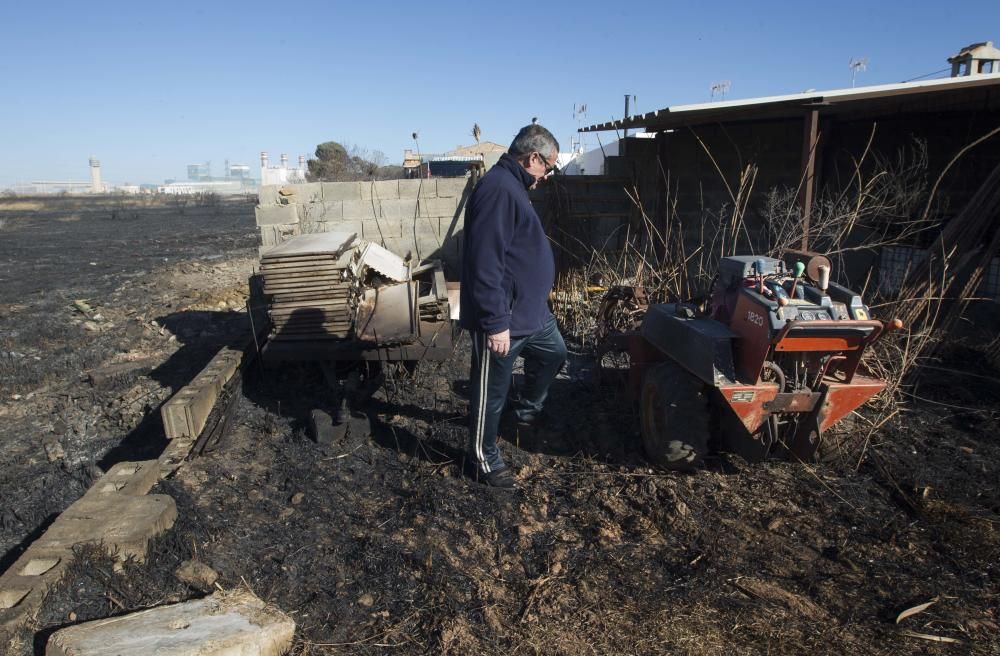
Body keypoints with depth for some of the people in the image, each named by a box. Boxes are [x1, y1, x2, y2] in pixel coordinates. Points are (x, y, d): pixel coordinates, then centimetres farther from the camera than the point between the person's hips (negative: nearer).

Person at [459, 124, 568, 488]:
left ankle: (525, 408, 47)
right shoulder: (498, 189, -23)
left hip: (530, 310, 10)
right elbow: (485, 263, -29)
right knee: (492, 393, 6)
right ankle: (485, 458, 24)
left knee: (554, 353, 27)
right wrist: (495, 322, -28)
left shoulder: (513, 186, 12)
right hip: (503, 318, -10)